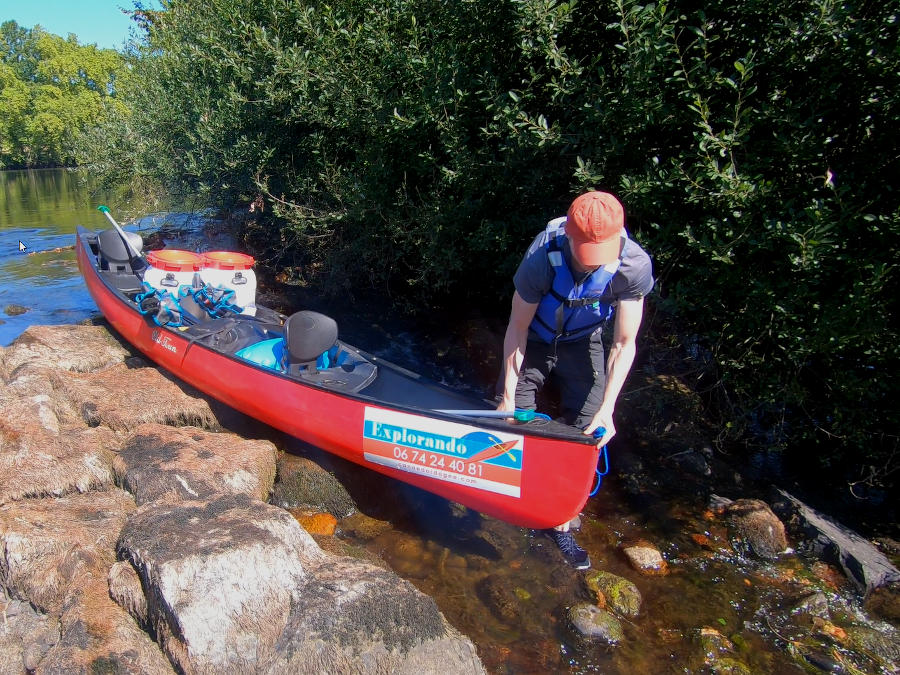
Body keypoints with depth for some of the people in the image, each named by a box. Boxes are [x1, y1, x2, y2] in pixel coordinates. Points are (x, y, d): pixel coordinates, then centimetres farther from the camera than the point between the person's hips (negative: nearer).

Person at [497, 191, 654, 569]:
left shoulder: (635, 266, -29)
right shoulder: (542, 259, -34)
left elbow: (624, 344, -21)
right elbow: (517, 329, -21)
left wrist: (606, 408, -28)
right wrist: (508, 396, -19)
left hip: (582, 344, 2)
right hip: (534, 340, -1)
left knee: (586, 436, -2)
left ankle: (560, 525, 15)